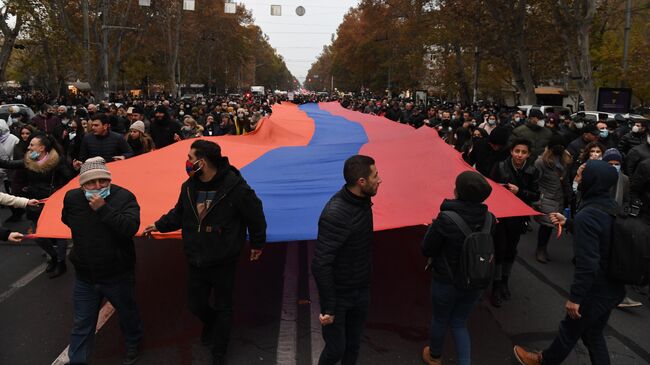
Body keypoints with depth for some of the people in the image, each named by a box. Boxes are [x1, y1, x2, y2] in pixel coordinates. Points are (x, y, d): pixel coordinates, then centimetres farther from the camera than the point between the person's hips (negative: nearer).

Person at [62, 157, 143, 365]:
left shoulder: (124, 197, -19)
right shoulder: (72, 198, -8)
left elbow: (131, 227, -33)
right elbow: (67, 220, 15)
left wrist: (103, 208, -34)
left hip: (118, 275, -2)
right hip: (84, 275, 3)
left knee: (127, 314, 20)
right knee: (81, 324, 16)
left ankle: (133, 345, 46)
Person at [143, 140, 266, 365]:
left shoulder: (235, 187, -22)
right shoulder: (188, 187, -4)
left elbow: (255, 215, -9)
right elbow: (179, 214, 15)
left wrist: (257, 243, 0)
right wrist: (159, 225, 7)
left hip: (223, 263, -5)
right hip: (196, 261, 5)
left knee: (223, 307, 12)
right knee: (195, 305, 18)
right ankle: (211, 324, 53)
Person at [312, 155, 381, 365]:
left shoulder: (362, 201, -3)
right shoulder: (336, 214, -30)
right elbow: (321, 265, -29)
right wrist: (328, 308, -24)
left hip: (361, 291, 7)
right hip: (338, 294, -7)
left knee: (353, 345, 19)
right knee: (336, 348, 6)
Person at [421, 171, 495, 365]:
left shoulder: (446, 220, -28)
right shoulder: (489, 218, -13)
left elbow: (426, 250, -18)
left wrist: (432, 227, -1)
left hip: (446, 282, -3)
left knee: (440, 320, 22)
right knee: (459, 323, 23)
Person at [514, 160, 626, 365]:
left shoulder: (587, 215, -28)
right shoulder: (610, 208, 0)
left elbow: (587, 264, -30)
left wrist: (575, 297, -22)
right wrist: (567, 223, 13)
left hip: (595, 291, -8)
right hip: (613, 288, 8)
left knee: (569, 330, 16)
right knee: (594, 335, 23)